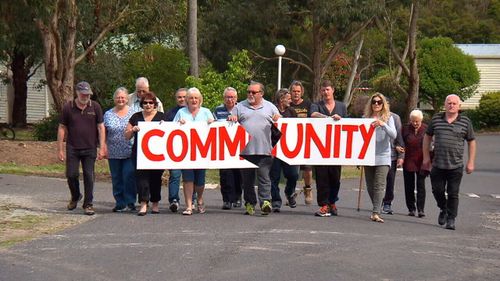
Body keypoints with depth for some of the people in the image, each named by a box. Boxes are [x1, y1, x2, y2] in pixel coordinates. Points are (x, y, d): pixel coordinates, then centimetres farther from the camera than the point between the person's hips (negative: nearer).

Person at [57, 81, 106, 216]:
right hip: (72, 148, 0)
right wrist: (60, 149, 0)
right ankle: (75, 197, 28)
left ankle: (88, 204, 11)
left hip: (90, 148, 0)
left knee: (89, 176, 1)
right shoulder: (68, 107, 1)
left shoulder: (95, 107, 2)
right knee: (71, 174, 0)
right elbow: (62, 128, 3)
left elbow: (101, 127, 2)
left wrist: (102, 148, -4)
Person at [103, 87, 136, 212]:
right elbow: (104, 133, 10)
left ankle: (130, 203, 0)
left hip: (130, 153, -2)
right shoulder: (108, 114, 9)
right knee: (116, 179, 6)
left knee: (129, 177, -8)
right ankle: (120, 203, 15)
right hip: (113, 154, 2)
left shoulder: (133, 113, 5)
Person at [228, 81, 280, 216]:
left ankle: (265, 202, -11)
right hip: (245, 150, 2)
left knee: (264, 178, -8)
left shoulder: (270, 107, 12)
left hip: (264, 150, -2)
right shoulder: (239, 107, 13)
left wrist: (278, 120, -9)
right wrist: (231, 119, -9)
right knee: (247, 180, 6)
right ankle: (249, 203, 12)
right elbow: (231, 123, 14)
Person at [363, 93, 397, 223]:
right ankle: (376, 209, 24)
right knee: (370, 186, 9)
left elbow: (394, 135, -10)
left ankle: (376, 213, -19)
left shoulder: (388, 118, 2)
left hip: (383, 156, -3)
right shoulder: (366, 117, 8)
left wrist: (383, 124, -26)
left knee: (379, 185, -14)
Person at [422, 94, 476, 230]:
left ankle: (451, 219, 8)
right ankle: (443, 210, 33)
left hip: (456, 166, -2)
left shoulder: (465, 121, 2)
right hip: (437, 165, 2)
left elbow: (471, 142, 7)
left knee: (453, 194, 0)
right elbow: (427, 137, 15)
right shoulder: (436, 119, 5)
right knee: (437, 190, 6)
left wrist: (470, 162, 2)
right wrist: (426, 157, 11)